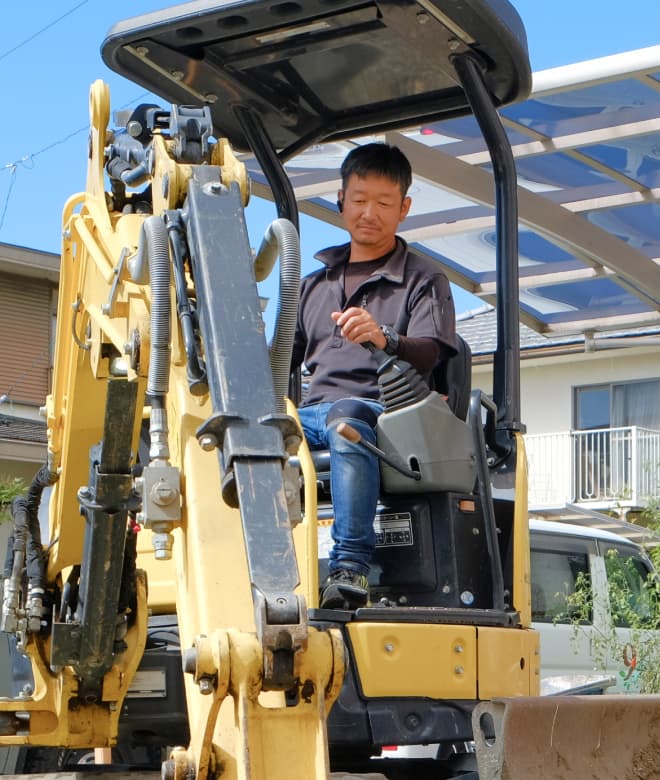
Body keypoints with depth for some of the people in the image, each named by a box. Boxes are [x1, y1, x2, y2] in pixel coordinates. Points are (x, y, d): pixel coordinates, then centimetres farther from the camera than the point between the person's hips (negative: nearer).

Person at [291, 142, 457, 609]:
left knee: (346, 418, -41)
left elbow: (428, 355, -5)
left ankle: (351, 568, -47)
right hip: (313, 413, 4)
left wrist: (385, 340, -27)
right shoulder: (316, 285, 29)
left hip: (383, 412, -4)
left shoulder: (424, 280, 13)